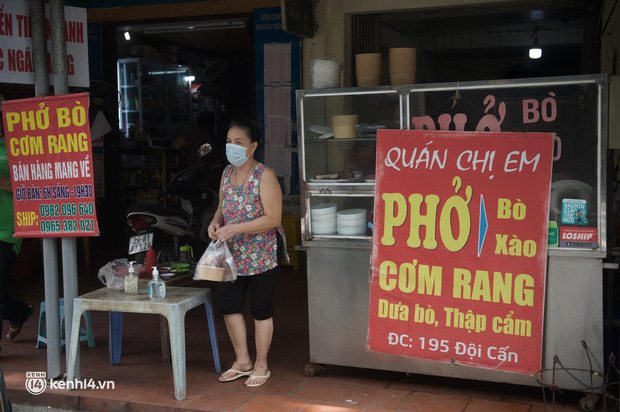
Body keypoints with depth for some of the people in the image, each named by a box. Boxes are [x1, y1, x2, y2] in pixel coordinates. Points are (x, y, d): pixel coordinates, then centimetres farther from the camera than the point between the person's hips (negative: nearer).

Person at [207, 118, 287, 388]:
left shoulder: (264, 176, -15)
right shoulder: (227, 173, 7)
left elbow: (273, 219, -20)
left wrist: (235, 228, -25)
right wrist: (216, 222, -5)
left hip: (263, 253, -7)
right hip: (234, 253, 7)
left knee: (261, 310, 4)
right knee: (228, 304, 7)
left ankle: (261, 366, 20)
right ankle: (242, 361, 24)